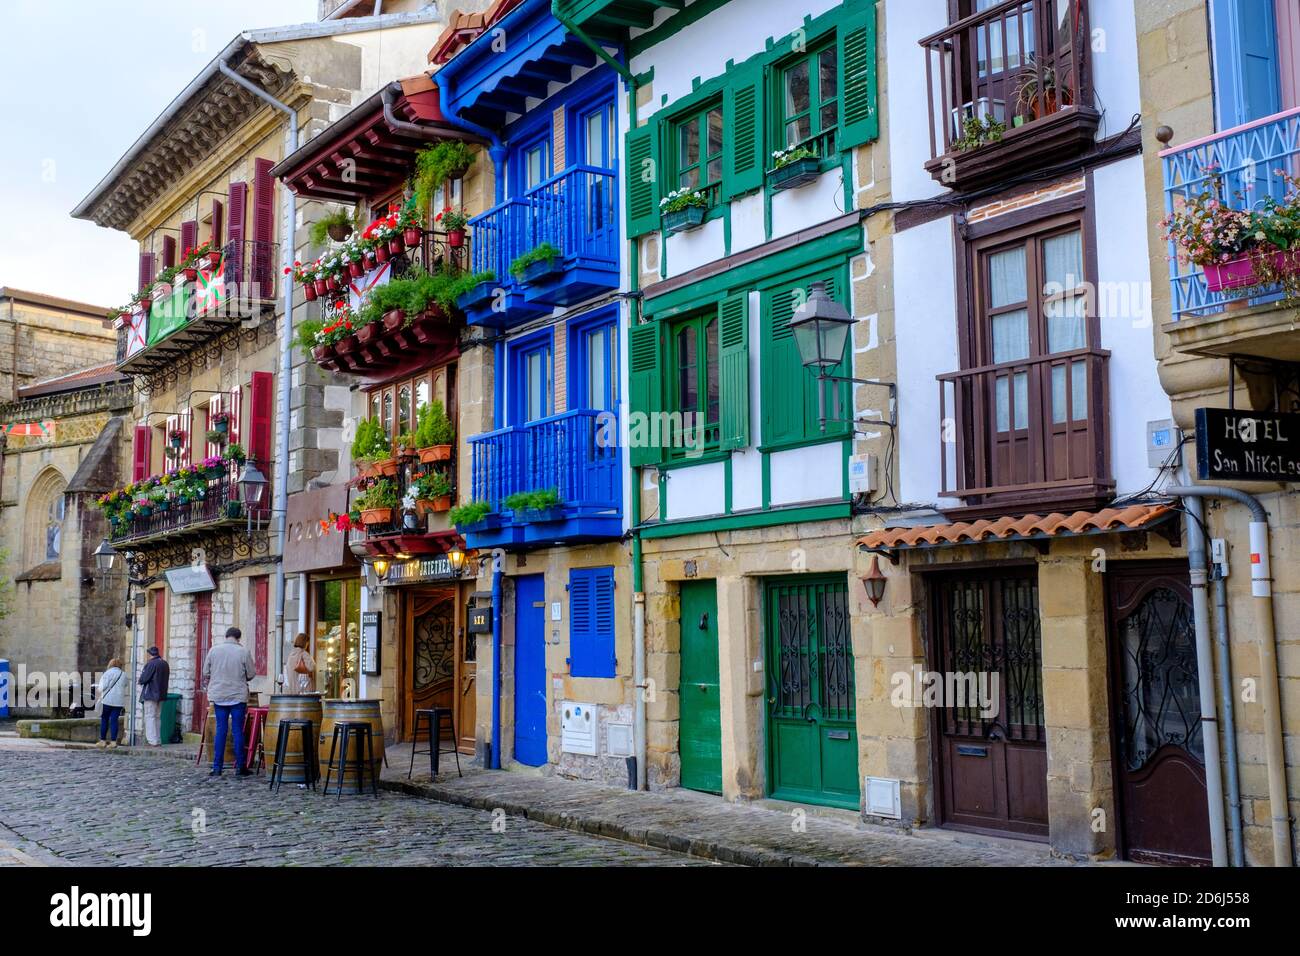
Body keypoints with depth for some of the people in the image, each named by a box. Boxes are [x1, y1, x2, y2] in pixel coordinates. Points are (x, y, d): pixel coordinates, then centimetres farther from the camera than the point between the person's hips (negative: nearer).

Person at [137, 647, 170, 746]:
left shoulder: (151, 664, -15)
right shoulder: (165, 664, 9)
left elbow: (144, 678, -16)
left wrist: (139, 681, 7)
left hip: (150, 694, -8)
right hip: (161, 695, 8)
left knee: (150, 717, -3)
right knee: (158, 717, 13)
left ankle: (153, 741, -6)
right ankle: (158, 740, 15)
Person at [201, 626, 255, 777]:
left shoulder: (214, 650, 0)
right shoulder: (243, 651, -7)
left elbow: (206, 673, 6)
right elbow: (251, 674, -2)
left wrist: (208, 688, 22)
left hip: (219, 696, 2)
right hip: (238, 696, -2)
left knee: (220, 730, 7)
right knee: (238, 731, 4)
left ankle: (217, 767, 7)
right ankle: (240, 767, 8)